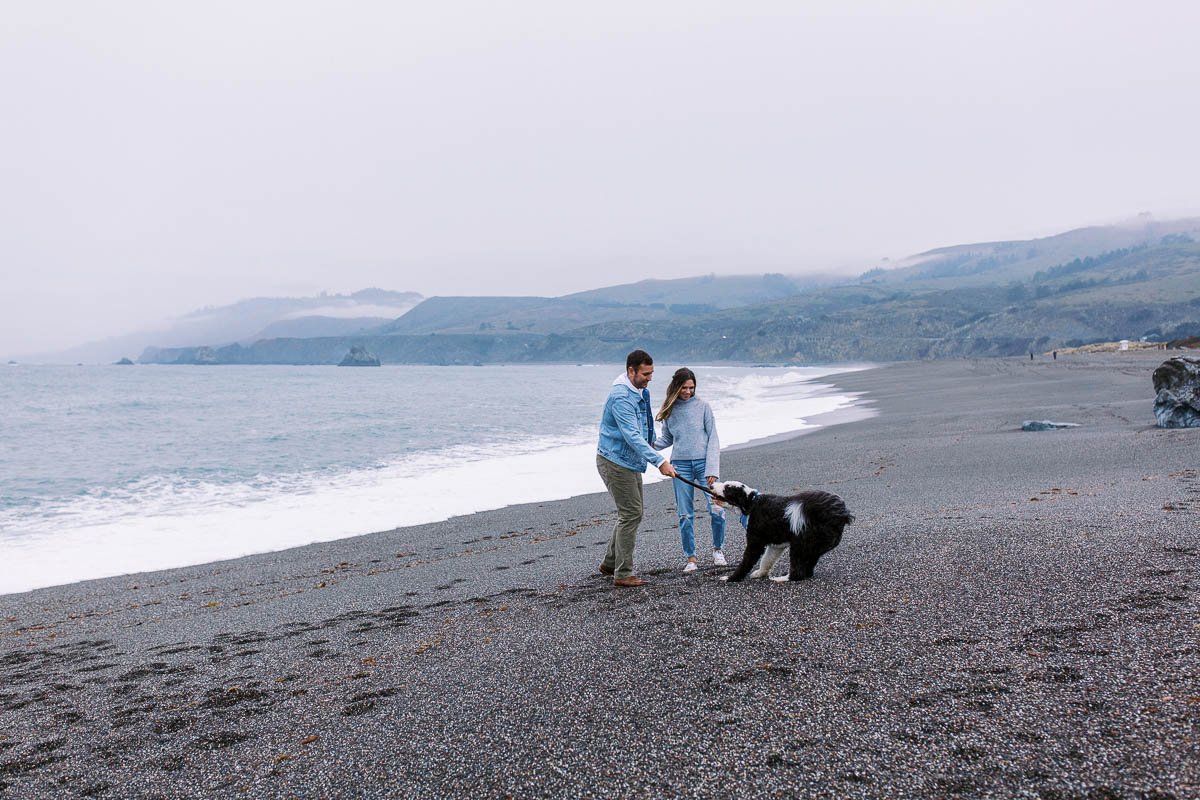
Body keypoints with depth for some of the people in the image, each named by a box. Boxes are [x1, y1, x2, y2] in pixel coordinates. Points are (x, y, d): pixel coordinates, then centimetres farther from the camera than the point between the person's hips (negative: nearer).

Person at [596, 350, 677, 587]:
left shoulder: (641, 391, 7)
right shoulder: (621, 397, -25)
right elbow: (632, 436, -32)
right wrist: (660, 462, -37)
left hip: (631, 462, 10)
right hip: (615, 462, -10)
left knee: (631, 513, 15)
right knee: (631, 514, -8)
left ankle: (610, 563, 26)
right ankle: (623, 574, -2)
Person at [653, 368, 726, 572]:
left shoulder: (702, 406, 1)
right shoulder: (669, 410, 7)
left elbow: (713, 438, 0)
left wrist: (712, 469, -9)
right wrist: (652, 445, -6)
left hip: (704, 462, -1)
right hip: (680, 465, 2)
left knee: (717, 509, -9)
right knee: (685, 514, 2)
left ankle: (718, 549, 14)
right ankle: (690, 557, 14)